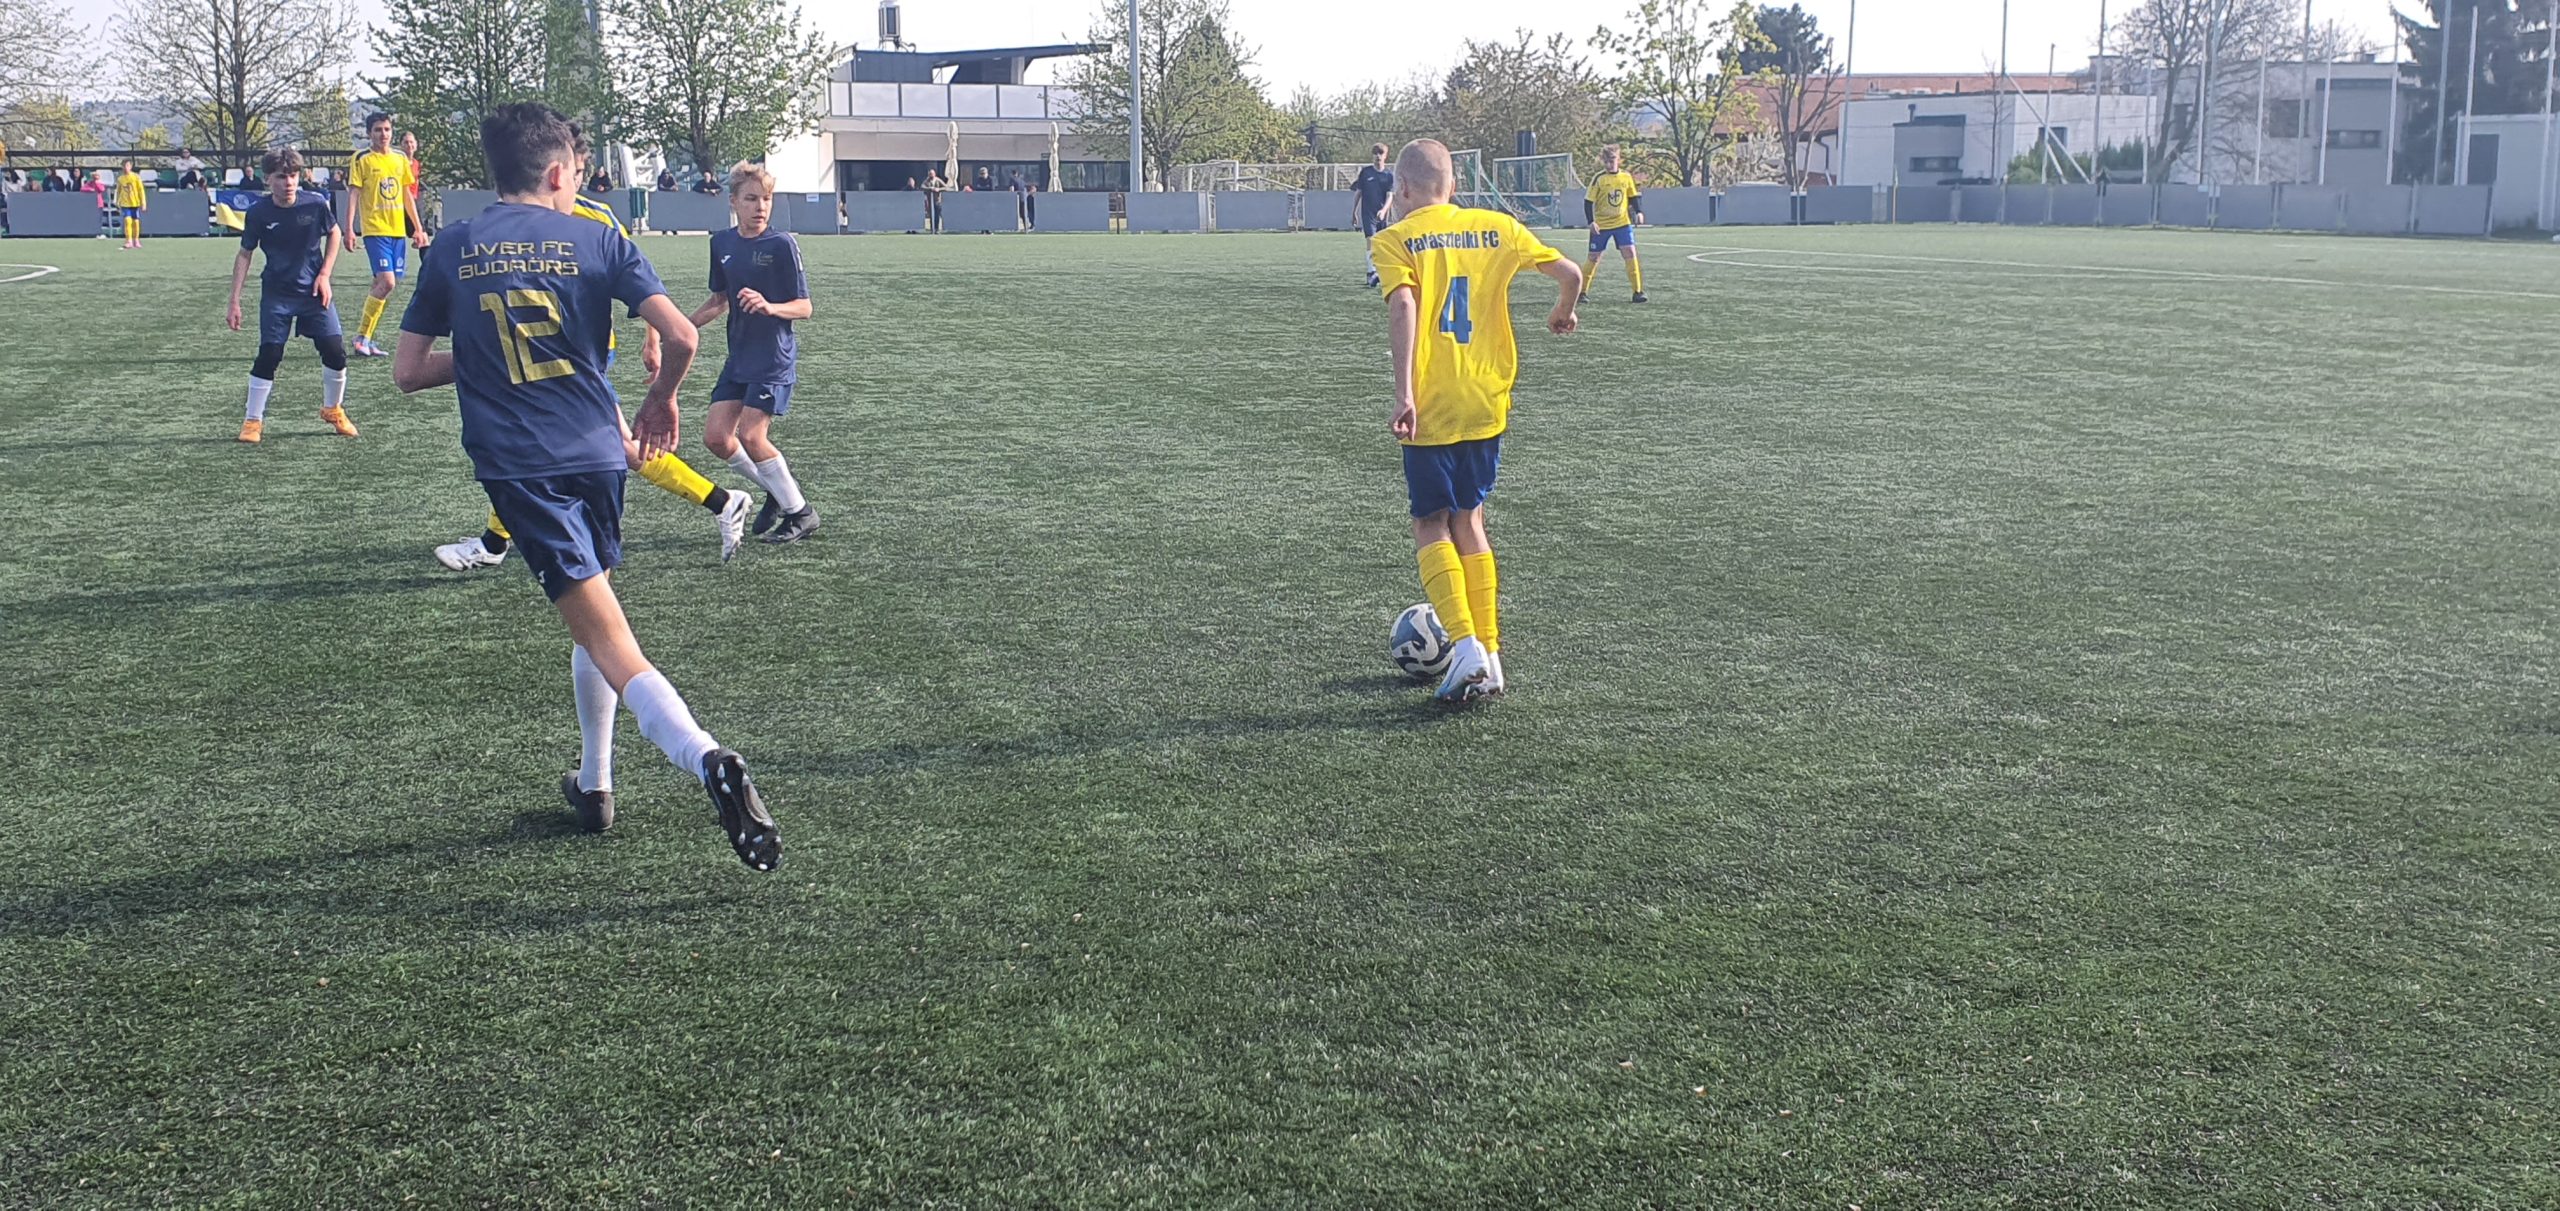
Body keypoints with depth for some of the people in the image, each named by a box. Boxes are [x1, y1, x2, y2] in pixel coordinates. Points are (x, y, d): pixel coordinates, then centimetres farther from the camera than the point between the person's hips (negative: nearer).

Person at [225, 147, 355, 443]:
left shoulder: (315, 203, -11)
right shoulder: (258, 212, -12)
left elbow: (333, 234, 8)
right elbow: (244, 255, -2)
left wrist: (324, 274, -1)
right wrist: (235, 302, -5)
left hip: (314, 290, 1)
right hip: (276, 294, -1)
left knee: (335, 351, -3)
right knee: (269, 355, -8)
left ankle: (333, 410, 21)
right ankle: (253, 421, 6)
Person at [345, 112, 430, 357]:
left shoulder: (401, 159, 13)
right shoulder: (362, 159, -3)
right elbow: (353, 195, -6)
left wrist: (418, 228, 17)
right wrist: (349, 229, -13)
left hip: (398, 230, 6)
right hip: (375, 229, -6)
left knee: (383, 285, 6)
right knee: (387, 282, -16)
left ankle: (364, 339, 14)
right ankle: (361, 338, -5)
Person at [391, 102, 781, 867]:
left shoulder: (451, 251, 5)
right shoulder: (598, 242, 2)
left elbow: (408, 371, 7)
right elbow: (680, 336, -8)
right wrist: (661, 400, 12)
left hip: (516, 467, -1)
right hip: (596, 453, 2)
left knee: (608, 641, -9)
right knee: (594, 611, 24)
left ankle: (707, 759, -30)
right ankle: (593, 785, 32)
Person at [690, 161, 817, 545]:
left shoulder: (782, 244, -11)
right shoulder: (721, 243, 8)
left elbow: (804, 307, -10)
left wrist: (769, 306, -29)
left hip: (774, 359, -7)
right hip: (739, 357, 7)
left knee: (750, 436, -13)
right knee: (716, 436, 0)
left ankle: (801, 512, 3)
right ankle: (777, 490, 21)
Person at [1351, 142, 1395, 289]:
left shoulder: (1389, 175, 4)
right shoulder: (1365, 172, 2)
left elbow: (1390, 195, -4)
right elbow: (1358, 193, 8)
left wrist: (1383, 210, -22)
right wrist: (1353, 212, 9)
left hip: (1382, 215, 3)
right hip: (1367, 214, -3)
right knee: (1370, 240, -18)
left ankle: (1372, 274, 19)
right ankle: (1372, 272, -25)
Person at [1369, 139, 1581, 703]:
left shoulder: (1394, 241, -3)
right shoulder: (1496, 227, 8)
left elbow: (1403, 306, -19)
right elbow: (1569, 273, 7)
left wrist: (1404, 394, -23)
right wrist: (1563, 314, 29)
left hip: (1430, 408, -4)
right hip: (1488, 403, 4)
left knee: (1431, 526, 7)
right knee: (1468, 520, 17)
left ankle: (1466, 646, -10)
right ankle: (1489, 653, 14)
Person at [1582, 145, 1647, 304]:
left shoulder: (1626, 177, 0)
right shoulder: (1599, 179, -9)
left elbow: (1634, 196, 12)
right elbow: (1588, 201, -7)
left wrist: (1639, 211, -5)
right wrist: (1591, 222, -17)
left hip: (1622, 223, 2)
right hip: (1601, 225, -2)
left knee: (1630, 253, -11)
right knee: (1594, 258, 3)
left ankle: (1638, 291, -6)